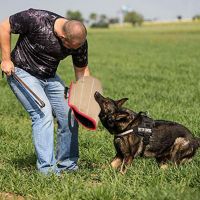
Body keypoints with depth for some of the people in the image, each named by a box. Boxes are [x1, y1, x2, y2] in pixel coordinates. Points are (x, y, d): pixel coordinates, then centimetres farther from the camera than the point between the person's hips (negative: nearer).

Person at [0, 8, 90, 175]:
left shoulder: (79, 41, -14)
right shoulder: (36, 19, -29)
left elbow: (82, 70, 0)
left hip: (49, 77, 5)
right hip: (22, 73, -5)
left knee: (70, 116, -2)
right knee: (43, 113, -22)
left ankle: (67, 164, 13)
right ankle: (47, 168, -20)